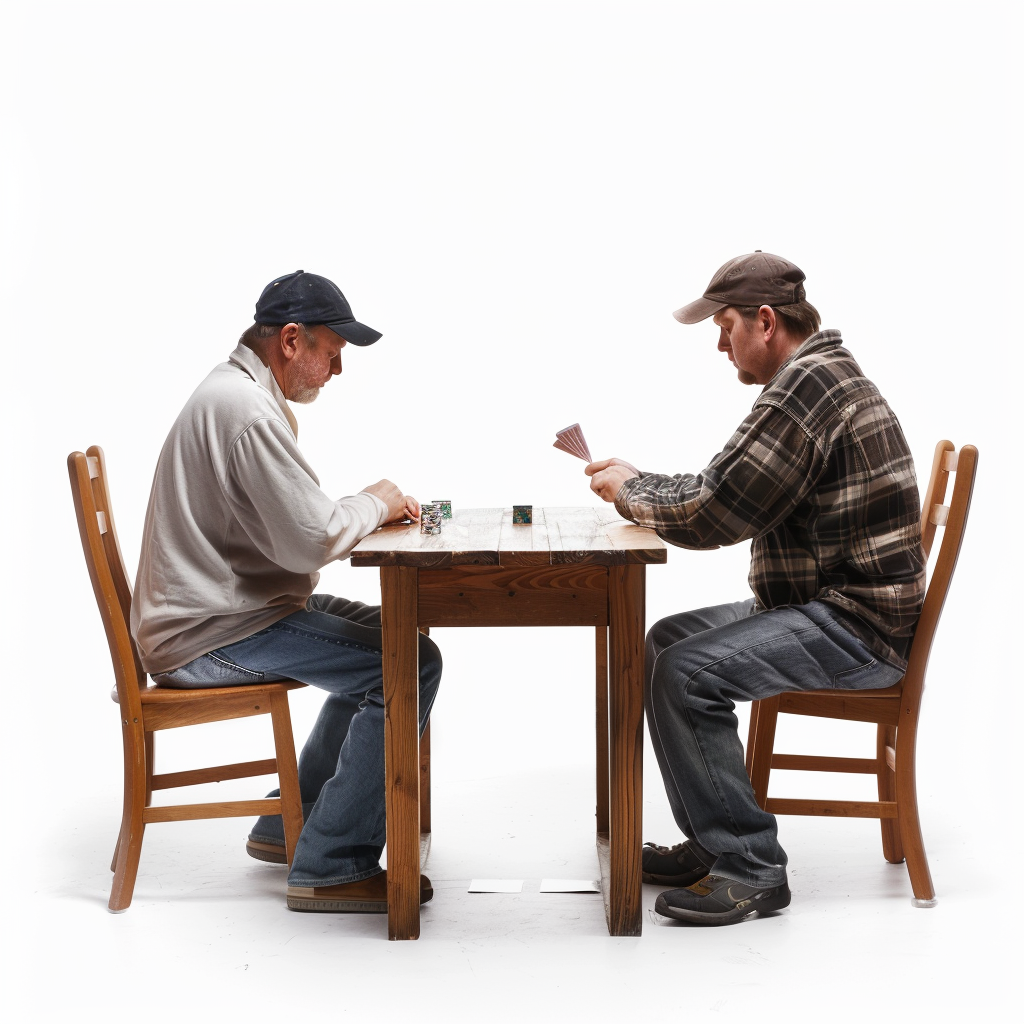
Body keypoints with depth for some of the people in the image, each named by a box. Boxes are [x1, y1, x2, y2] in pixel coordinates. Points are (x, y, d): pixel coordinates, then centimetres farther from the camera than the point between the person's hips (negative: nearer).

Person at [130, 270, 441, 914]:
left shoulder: (236, 394, 15)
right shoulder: (247, 409, -20)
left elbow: (284, 522, 19)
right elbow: (311, 541, -25)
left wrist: (376, 509, 4)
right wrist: (373, 504, -5)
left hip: (229, 607, 11)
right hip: (210, 636, -11)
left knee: (388, 637, 19)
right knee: (409, 664, -17)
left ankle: (289, 824, 22)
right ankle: (332, 869, -11)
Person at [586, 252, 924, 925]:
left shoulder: (808, 385, -20)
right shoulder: (820, 374, 16)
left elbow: (714, 512, -22)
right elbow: (726, 489, 20)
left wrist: (630, 488, -5)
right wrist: (637, 484, 8)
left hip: (857, 626, -11)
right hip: (817, 602, 11)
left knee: (689, 673, -23)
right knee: (667, 641, 15)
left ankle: (751, 868, -13)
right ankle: (713, 842, 18)